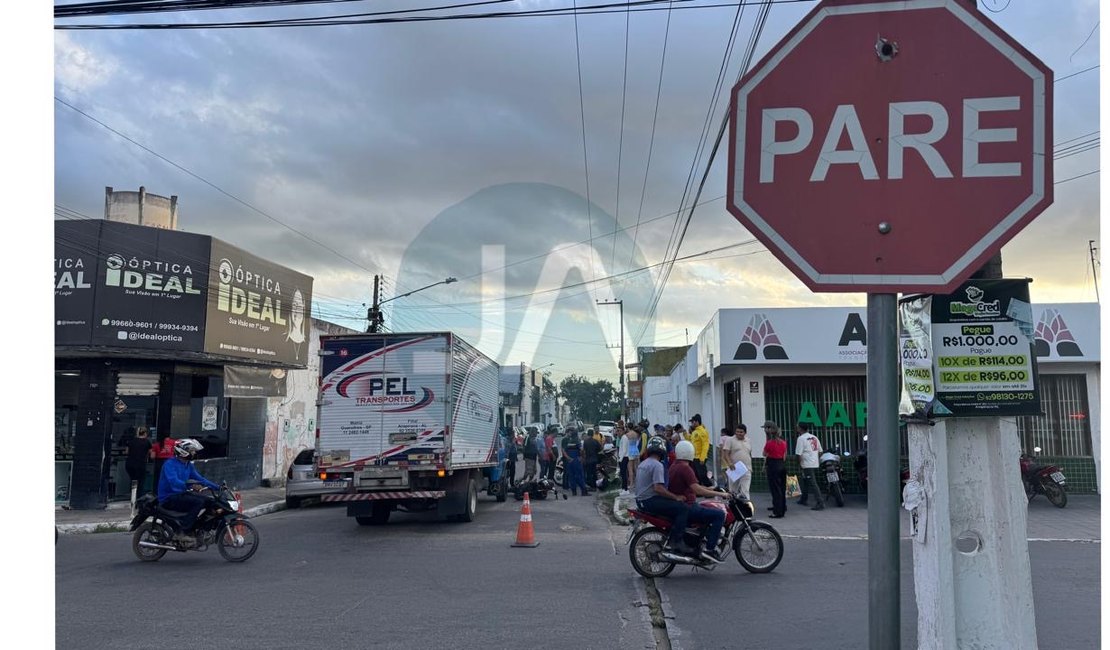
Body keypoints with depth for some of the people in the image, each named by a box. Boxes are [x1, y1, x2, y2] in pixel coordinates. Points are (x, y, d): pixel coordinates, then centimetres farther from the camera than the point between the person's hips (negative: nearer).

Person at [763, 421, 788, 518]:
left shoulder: (769, 443, -14)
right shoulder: (783, 442, 5)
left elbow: (764, 454, 0)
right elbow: (784, 456, 10)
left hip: (773, 466, -7)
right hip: (782, 465, 7)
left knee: (775, 490, -2)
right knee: (782, 489, 15)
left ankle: (778, 512, -1)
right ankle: (782, 509, 23)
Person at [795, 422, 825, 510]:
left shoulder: (801, 438, -12)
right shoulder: (814, 437, 11)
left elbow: (799, 454, -15)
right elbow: (820, 452, 14)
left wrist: (799, 463, -2)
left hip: (807, 465, -9)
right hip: (815, 464, 9)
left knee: (813, 484, -9)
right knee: (805, 481, 23)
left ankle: (820, 503, -14)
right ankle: (804, 499, 34)